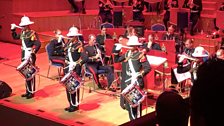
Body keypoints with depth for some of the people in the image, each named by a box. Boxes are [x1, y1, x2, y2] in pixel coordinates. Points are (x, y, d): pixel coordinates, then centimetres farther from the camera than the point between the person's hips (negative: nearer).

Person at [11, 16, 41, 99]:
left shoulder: (32, 33, -15)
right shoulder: (22, 33, 8)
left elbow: (38, 44, -23)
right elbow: (15, 37, 26)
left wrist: (32, 53, -28)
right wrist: (13, 29, 12)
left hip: (30, 57, -8)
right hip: (24, 56, 8)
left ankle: (32, 92, 7)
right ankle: (28, 91, 24)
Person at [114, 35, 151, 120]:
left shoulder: (141, 55, -9)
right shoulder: (127, 54, 10)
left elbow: (148, 68, -13)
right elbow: (116, 60, 15)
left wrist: (140, 74, -25)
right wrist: (117, 51, 2)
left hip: (136, 81, -7)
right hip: (127, 81, 7)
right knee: (128, 100, 13)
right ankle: (132, 118, 28)